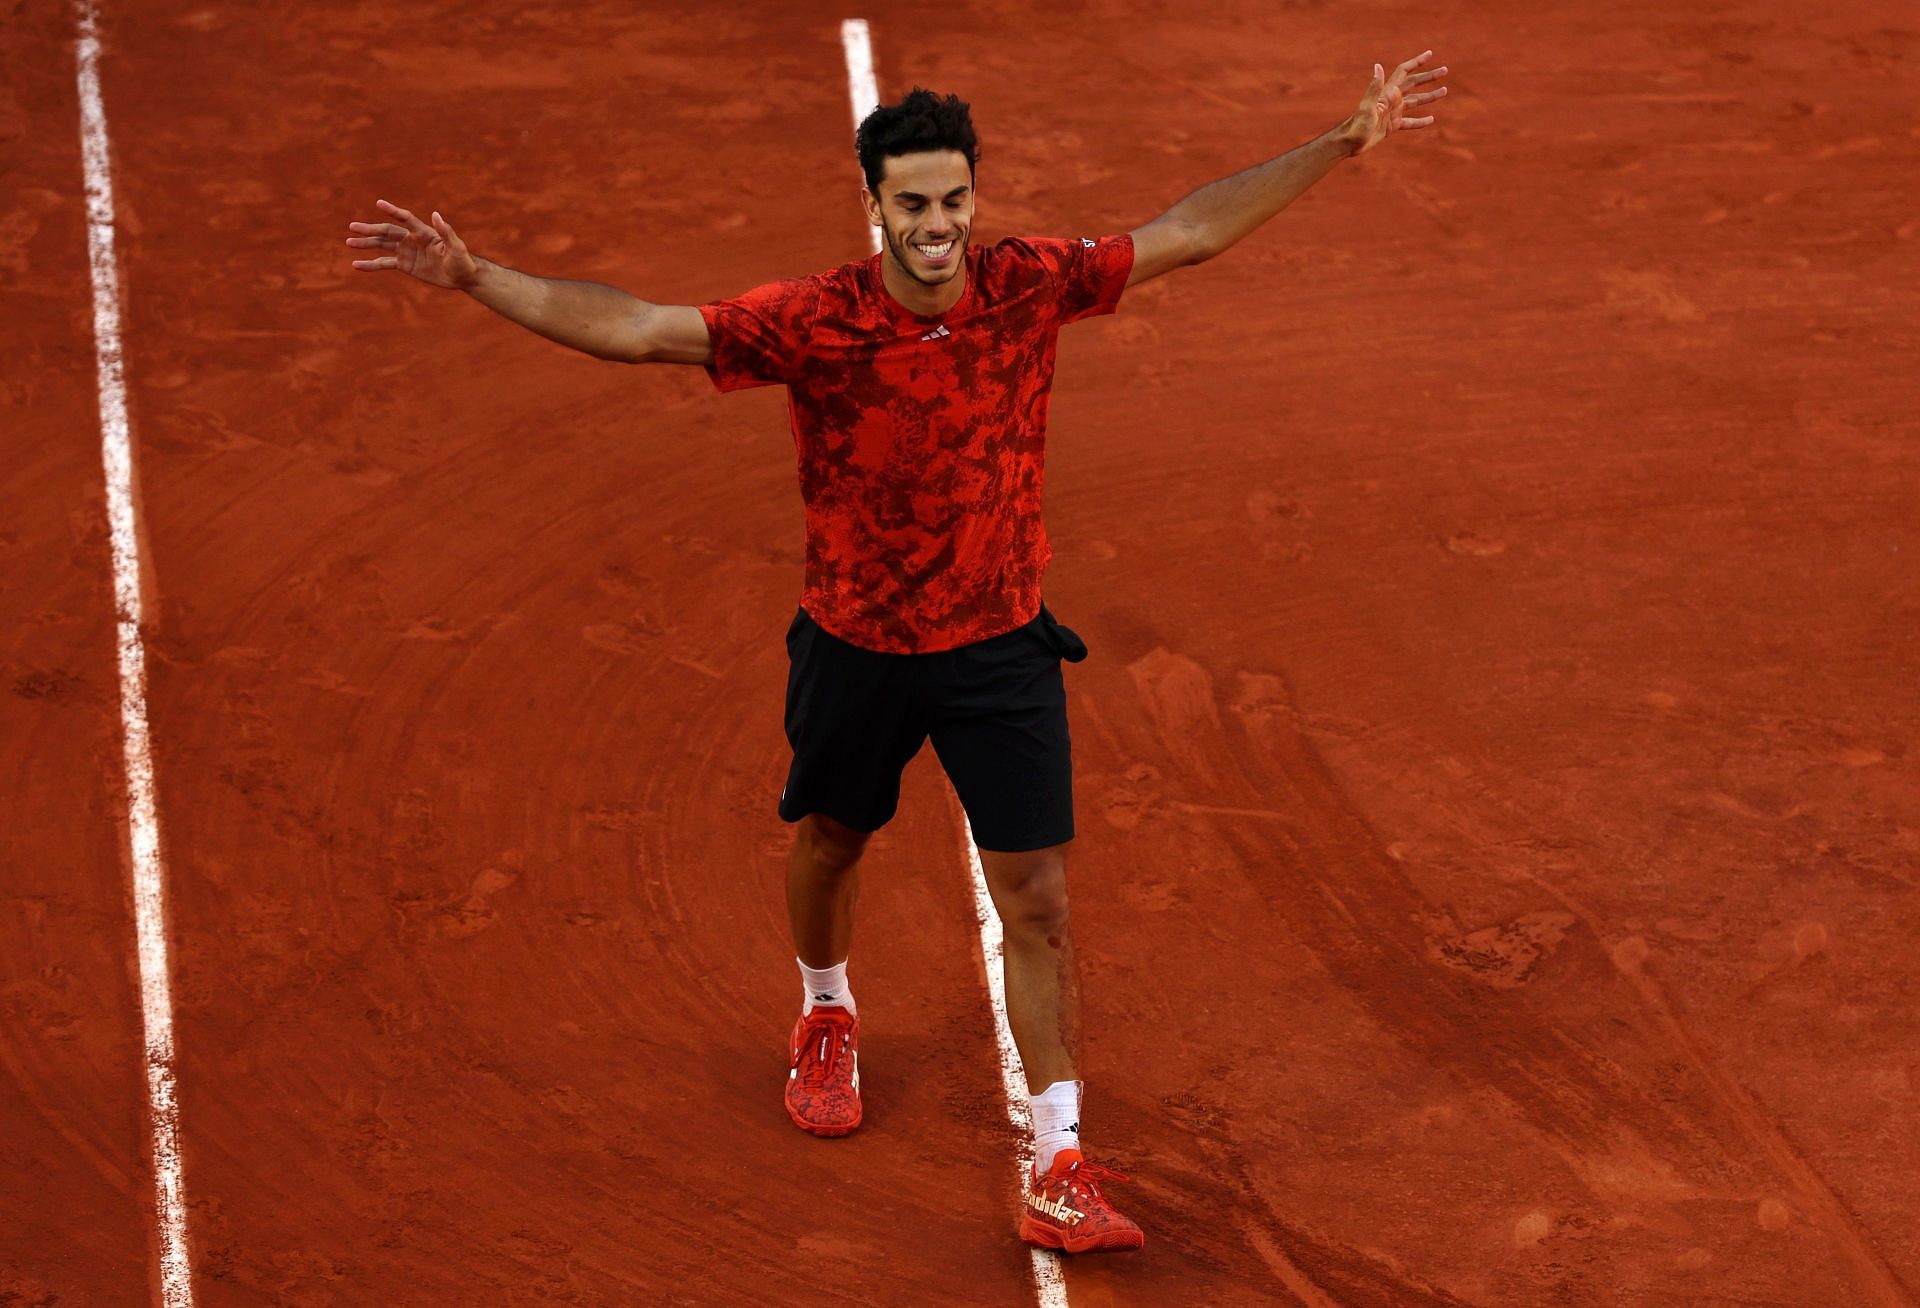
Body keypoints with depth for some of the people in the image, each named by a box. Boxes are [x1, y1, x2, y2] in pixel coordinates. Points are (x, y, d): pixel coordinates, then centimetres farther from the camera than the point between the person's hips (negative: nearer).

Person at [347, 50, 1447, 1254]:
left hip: (1002, 647, 0)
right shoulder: (812, 323, -20)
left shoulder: (1030, 286, -13)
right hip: (857, 647, 0)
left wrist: (1344, 143, -4)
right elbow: (633, 329, -22)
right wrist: (472, 276, -31)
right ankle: (828, 1017, 58)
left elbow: (1190, 232, -4)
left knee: (1040, 906, -5)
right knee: (831, 844, 25)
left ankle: (1061, 1173, 1)